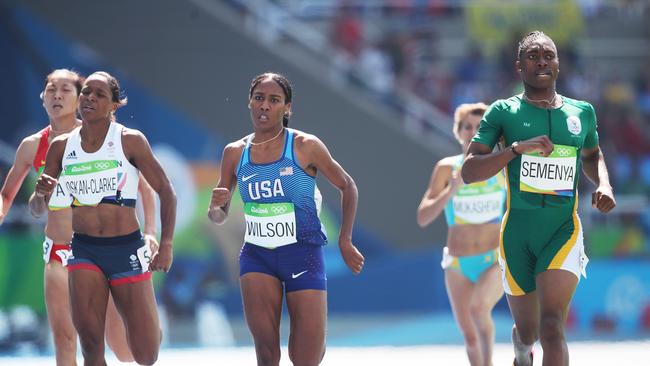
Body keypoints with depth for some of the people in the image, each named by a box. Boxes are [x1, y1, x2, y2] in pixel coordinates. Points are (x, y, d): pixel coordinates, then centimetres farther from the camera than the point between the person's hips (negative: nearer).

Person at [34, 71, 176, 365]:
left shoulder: (130, 141, -4)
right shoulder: (61, 147, 5)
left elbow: (165, 191, -1)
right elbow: (40, 210, 12)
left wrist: (166, 246, -9)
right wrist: (41, 194, -12)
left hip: (127, 249, -2)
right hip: (84, 250, 2)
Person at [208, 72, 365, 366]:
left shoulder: (306, 147, -7)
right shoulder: (235, 153, 3)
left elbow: (347, 186, 6)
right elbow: (218, 217, 11)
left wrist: (345, 241, 2)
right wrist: (216, 206, -13)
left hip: (303, 254, -2)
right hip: (257, 255, 2)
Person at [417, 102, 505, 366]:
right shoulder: (447, 168, -3)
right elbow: (423, 218, -11)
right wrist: (450, 192, -23)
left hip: (496, 260, -1)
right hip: (458, 264, 2)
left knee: (479, 306, -31)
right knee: (470, 337, 5)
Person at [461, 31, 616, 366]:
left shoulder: (581, 113, 6)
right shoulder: (503, 112, -3)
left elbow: (592, 156, 27)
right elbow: (468, 172, -10)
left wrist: (604, 185, 5)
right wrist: (516, 148, -23)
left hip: (563, 232, 0)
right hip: (517, 234, 0)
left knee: (552, 329, -20)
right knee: (527, 331, 13)